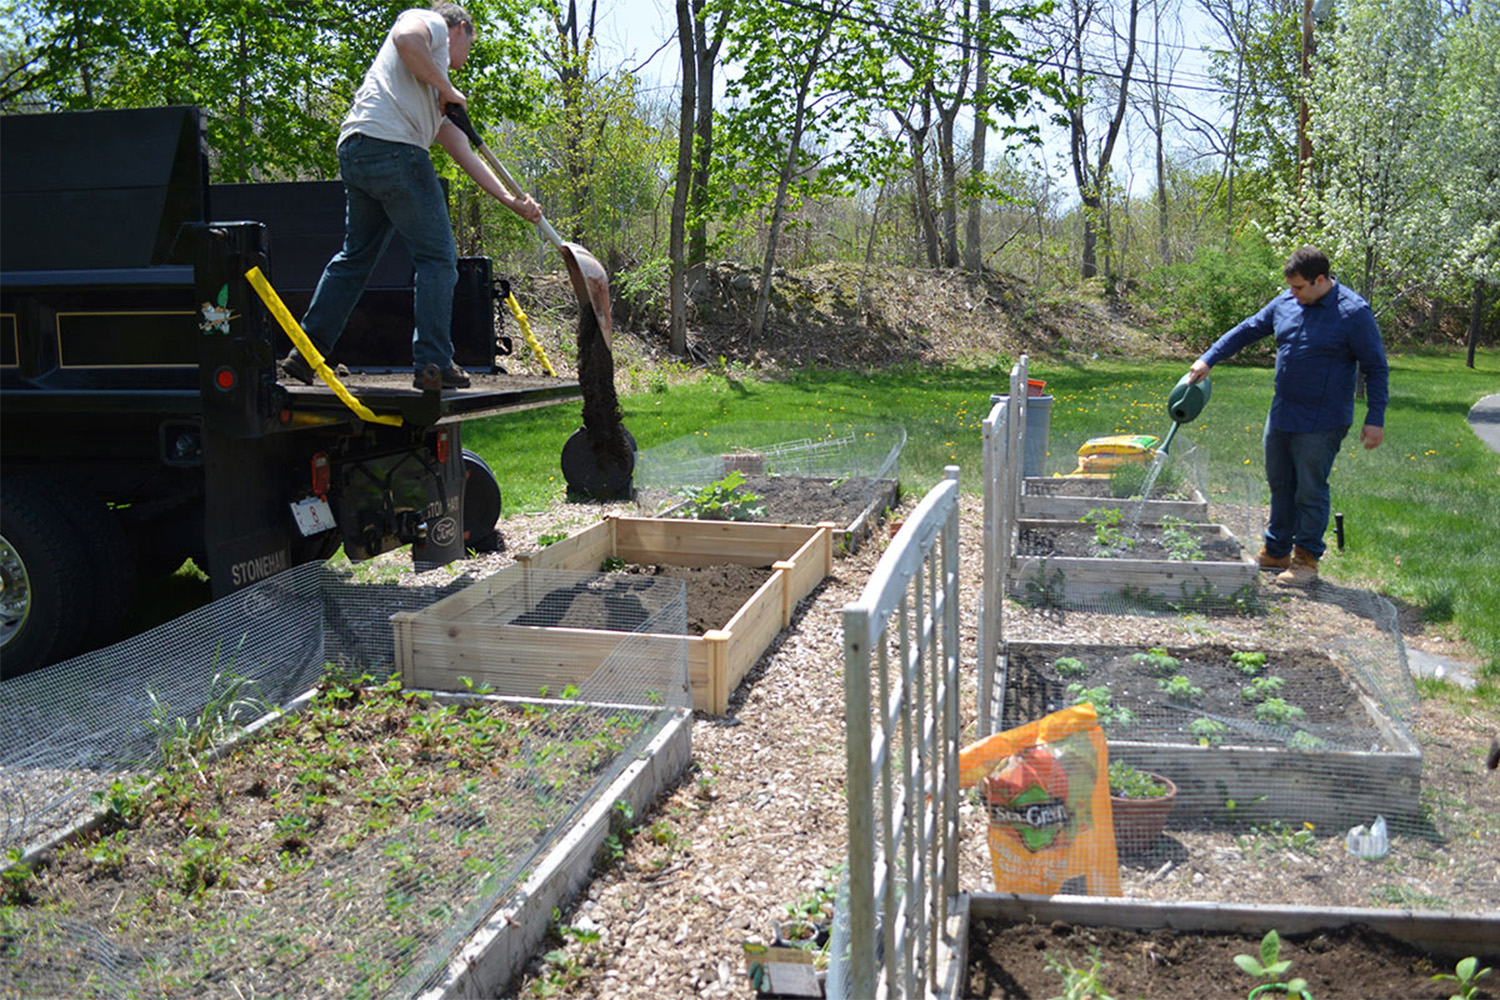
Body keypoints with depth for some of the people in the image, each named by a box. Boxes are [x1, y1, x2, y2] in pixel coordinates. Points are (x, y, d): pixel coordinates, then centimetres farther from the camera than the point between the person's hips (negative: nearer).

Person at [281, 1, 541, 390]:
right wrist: (448, 90, -3)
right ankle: (433, 364, -2)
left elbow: (465, 154, 30)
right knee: (437, 256, -2)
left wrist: (511, 199, 26)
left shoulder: (438, 97, 33)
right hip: (393, 148, -9)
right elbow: (405, 38, -14)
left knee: (356, 256, 15)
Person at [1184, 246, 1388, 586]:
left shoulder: (1353, 313, -13)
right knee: (1280, 485, 15)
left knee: (1309, 492, 1)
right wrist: (1208, 359, 9)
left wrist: (1375, 420, -12)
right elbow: (1246, 331, 16)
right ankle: (1275, 552, 28)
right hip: (1281, 415, 7)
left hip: (1321, 424, -7)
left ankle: (1307, 560, 15)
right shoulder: (1285, 303, 4)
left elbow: (1376, 369, -9)